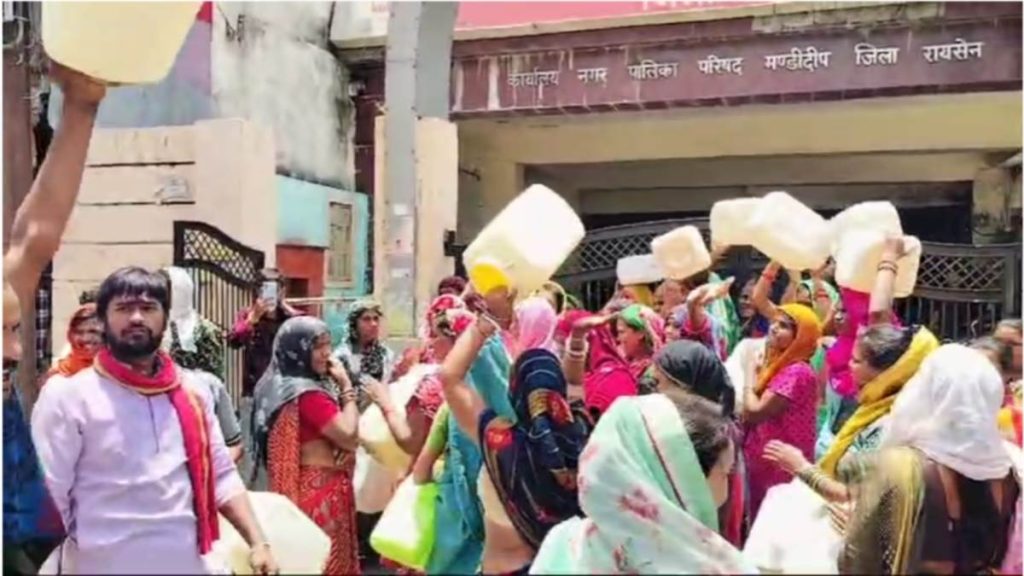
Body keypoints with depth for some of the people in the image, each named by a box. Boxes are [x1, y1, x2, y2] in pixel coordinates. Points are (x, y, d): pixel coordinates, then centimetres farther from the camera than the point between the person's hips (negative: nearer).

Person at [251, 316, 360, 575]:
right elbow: (348, 435, -22)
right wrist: (347, 387, -14)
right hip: (319, 489, -10)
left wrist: (346, 448, -10)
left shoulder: (284, 386, 10)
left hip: (299, 486, 10)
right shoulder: (307, 394, -22)